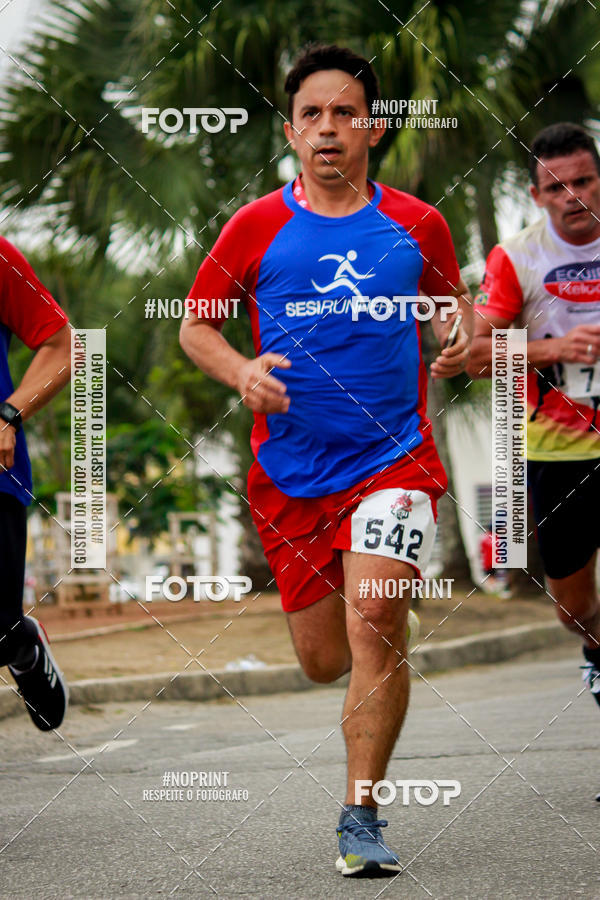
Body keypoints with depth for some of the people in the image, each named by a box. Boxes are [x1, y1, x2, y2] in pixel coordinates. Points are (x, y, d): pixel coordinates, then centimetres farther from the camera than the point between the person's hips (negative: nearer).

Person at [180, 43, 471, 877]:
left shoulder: (416, 225, 4)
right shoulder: (256, 228, 1)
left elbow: (452, 301, 21)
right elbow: (195, 324, 9)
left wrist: (460, 339, -3)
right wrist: (241, 371, -12)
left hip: (394, 457, -1)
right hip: (291, 470, 1)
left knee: (376, 618, -23)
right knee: (323, 661, 7)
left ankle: (361, 818, -12)